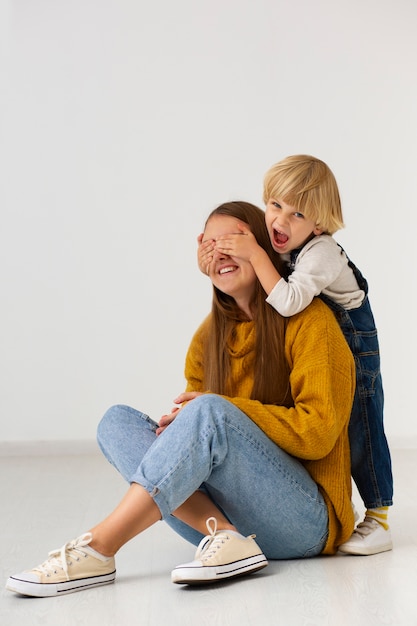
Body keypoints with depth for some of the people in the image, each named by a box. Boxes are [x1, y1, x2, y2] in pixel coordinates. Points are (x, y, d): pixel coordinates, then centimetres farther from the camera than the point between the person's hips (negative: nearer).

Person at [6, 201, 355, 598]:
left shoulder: (309, 320, -4)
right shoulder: (210, 335, 13)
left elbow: (318, 431, -11)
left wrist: (225, 408, -15)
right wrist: (181, 425, -11)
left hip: (304, 520, -6)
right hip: (230, 506, 6)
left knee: (209, 414, -31)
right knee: (117, 421, -9)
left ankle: (97, 550, -31)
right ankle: (223, 536, -29)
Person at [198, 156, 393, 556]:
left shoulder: (321, 254, -32)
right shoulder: (275, 246, -9)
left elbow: (287, 301, -44)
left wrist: (255, 254, -42)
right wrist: (215, 264, -17)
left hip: (351, 347, -7)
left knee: (359, 431, -3)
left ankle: (378, 519, 11)